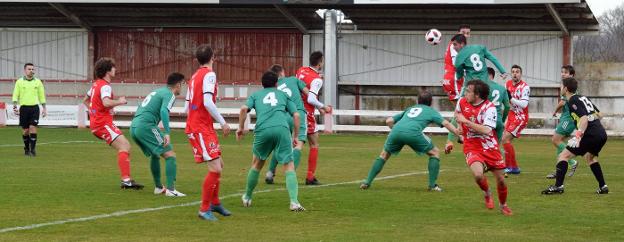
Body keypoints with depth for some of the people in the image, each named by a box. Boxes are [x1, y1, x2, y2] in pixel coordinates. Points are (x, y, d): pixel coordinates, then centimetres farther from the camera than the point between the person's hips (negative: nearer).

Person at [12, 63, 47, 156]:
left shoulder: (38, 82, 7)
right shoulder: (19, 82, 3)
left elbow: (42, 96, 12)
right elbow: (15, 95, 2)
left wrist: (44, 108, 7)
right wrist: (15, 107, -9)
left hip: (34, 107, 0)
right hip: (24, 107, 0)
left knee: (33, 128, -11)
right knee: (25, 130, 3)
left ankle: (33, 149, -8)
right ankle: (26, 148, 20)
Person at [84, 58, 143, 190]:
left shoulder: (96, 84, 16)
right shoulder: (105, 86, -14)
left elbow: (85, 100, 29)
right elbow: (106, 102, -33)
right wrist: (119, 101, -17)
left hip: (97, 123, 10)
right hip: (103, 124, -10)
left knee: (125, 145, 12)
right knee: (124, 146, -19)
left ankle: (126, 180, 9)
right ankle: (126, 179, -28)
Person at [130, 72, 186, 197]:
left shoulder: (157, 92, 27)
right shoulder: (169, 94, -1)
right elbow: (164, 111, -20)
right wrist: (167, 133, -26)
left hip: (134, 127, 9)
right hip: (146, 125, -9)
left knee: (154, 155, 28)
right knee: (170, 155, -7)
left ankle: (158, 187, 33)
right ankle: (170, 189, -15)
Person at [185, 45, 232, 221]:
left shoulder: (194, 76, 15)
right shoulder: (209, 75, -12)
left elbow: (187, 107, 16)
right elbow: (208, 102, -23)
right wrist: (223, 122, -16)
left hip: (194, 125, 10)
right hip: (201, 129, -10)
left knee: (218, 165, 18)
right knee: (215, 169, -11)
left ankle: (214, 202, 29)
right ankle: (204, 209, -7)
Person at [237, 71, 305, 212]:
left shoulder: (256, 95, 26)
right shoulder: (283, 95, 28)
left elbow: (244, 109, 7)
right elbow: (296, 115, 18)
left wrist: (241, 128, 15)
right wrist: (296, 136, 24)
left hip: (262, 130, 1)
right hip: (282, 129, -1)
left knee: (257, 163, 23)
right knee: (289, 167, -1)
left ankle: (247, 198, 34)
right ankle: (294, 202, -17)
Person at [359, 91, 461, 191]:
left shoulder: (409, 109, 38)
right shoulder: (430, 111, 27)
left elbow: (389, 121, 33)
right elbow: (445, 123, 11)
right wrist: (458, 133, 12)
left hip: (396, 131, 4)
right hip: (413, 132, -4)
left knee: (384, 154, 27)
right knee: (435, 152, 15)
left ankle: (367, 182, 17)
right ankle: (432, 185, 7)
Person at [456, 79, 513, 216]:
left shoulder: (489, 107, -17)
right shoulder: (462, 102, -2)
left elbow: (486, 130, -30)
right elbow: (457, 113, 24)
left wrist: (466, 121, -28)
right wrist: (460, 126, 17)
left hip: (490, 148, -1)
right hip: (472, 148, 1)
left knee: (500, 179, 6)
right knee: (478, 174, -27)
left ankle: (503, 205, 35)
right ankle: (487, 194, 6)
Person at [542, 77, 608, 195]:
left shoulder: (573, 101, -7)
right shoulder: (583, 98, 19)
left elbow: (584, 118, -20)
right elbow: (598, 114, 27)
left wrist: (578, 135, -26)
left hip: (590, 135, -9)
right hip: (602, 134, 9)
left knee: (564, 155, -4)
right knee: (590, 157, 32)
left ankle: (558, 186, -13)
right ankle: (603, 187, 28)